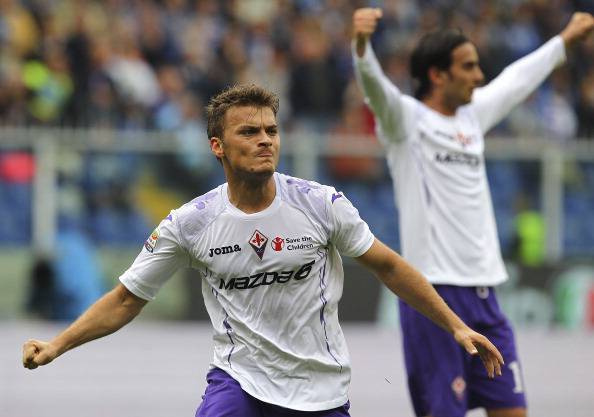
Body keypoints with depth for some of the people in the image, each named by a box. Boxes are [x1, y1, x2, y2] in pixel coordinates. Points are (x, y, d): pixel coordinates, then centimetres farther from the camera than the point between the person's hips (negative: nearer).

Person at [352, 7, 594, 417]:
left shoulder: (472, 115, 17)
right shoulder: (406, 118, -4)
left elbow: (517, 80, 34)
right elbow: (375, 84, -24)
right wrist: (362, 42, -45)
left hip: (483, 294, 7)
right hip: (434, 292, -7)